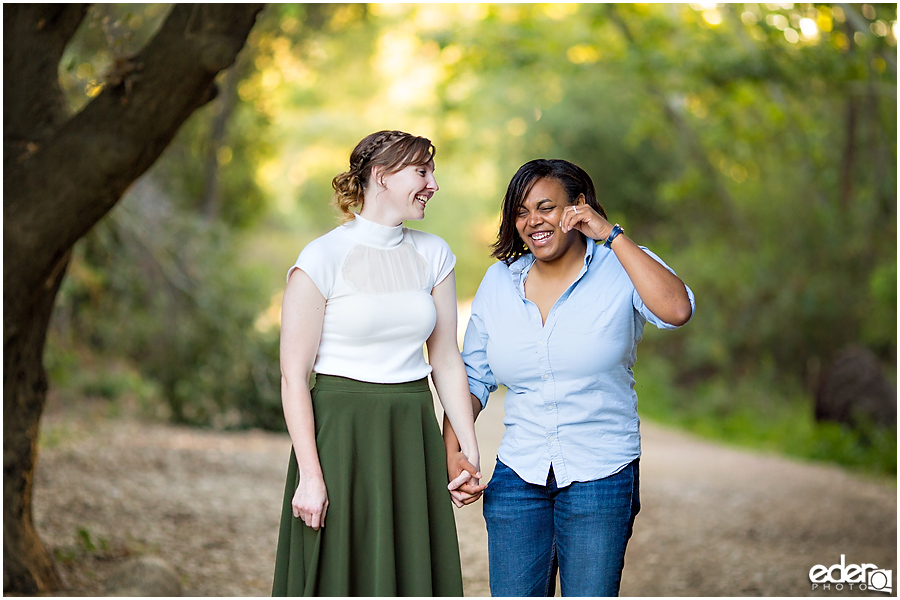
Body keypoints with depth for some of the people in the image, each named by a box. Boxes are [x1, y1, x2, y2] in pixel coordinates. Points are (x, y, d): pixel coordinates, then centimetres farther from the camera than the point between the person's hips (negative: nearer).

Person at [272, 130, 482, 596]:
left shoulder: (433, 255, 8)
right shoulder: (322, 259, -8)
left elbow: (447, 362, 10)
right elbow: (293, 376, -9)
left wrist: (470, 450, 4)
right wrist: (310, 476, -14)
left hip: (413, 436, 5)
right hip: (340, 434, -5)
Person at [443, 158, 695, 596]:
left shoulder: (623, 269, -5)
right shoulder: (499, 281, 7)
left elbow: (676, 310, -27)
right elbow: (472, 377, 13)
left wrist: (611, 234, -20)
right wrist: (451, 451, -1)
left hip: (601, 477, -3)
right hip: (517, 477, 3)